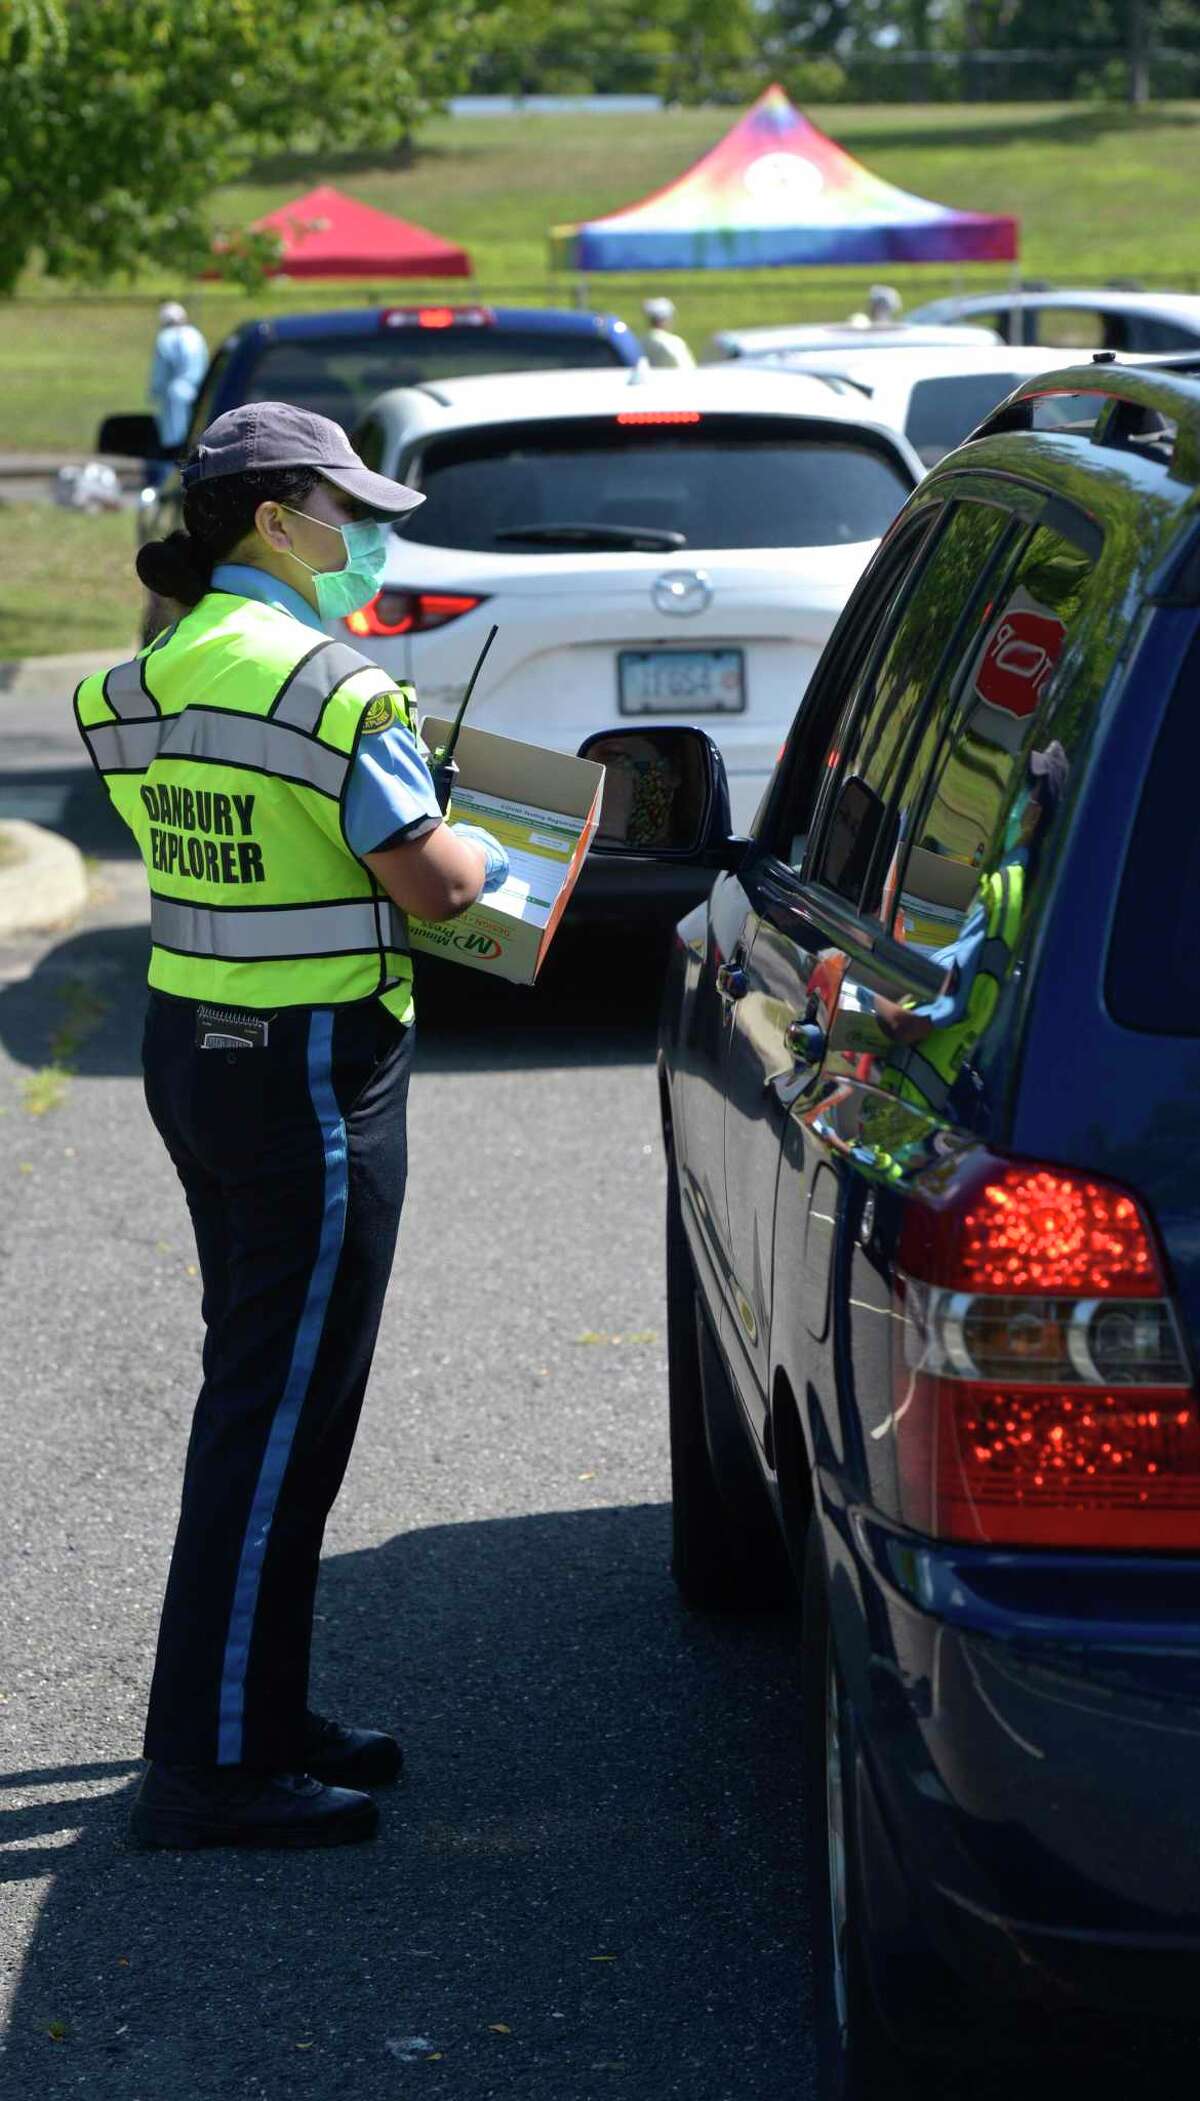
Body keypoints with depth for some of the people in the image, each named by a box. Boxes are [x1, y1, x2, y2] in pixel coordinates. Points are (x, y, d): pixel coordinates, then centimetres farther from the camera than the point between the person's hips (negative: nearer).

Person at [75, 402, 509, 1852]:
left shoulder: (150, 676, 9)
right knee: (283, 1412, -4)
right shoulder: (325, 683, -18)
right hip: (312, 1074, -9)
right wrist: (481, 849, 5)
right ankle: (210, 1766, -1)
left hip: (191, 1048, 9)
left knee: (258, 1386, 18)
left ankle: (257, 1716, 26)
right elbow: (435, 884, -16)